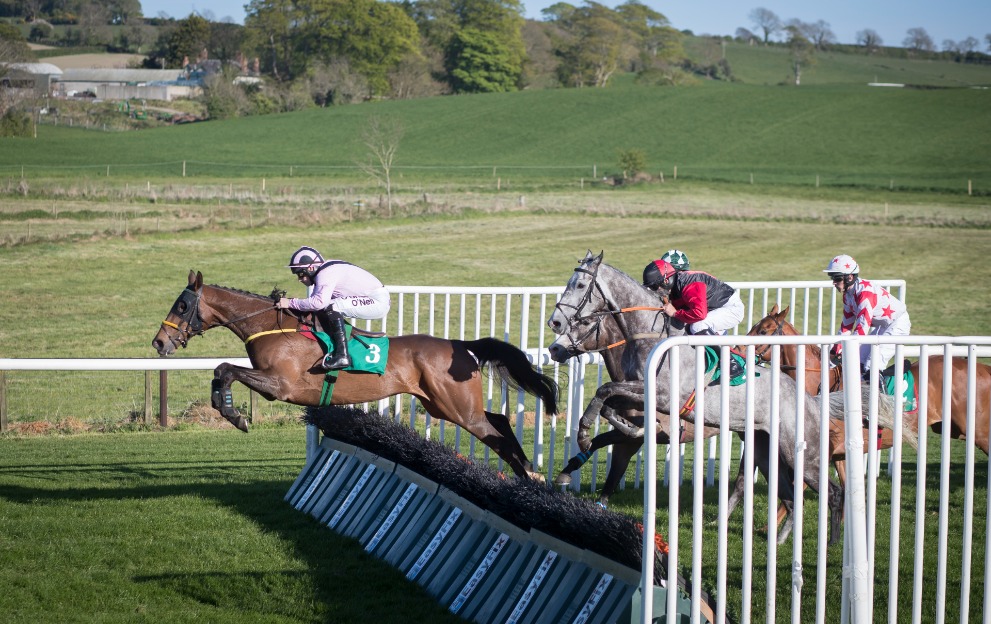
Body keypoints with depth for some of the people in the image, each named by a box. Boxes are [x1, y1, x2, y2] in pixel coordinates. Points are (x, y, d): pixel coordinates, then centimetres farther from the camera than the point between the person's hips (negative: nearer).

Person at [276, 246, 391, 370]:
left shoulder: (325, 274, -20)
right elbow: (317, 300, 12)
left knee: (331, 307, -25)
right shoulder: (325, 271, 10)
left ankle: (342, 355, -28)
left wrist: (291, 303, -25)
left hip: (378, 302, -11)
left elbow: (319, 302, -32)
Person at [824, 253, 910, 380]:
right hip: (880, 325, 10)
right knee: (860, 362, 4)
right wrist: (837, 349, 3)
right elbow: (847, 323, 8)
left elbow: (863, 326, -35)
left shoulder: (865, 292, -31)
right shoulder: (848, 294, 0)